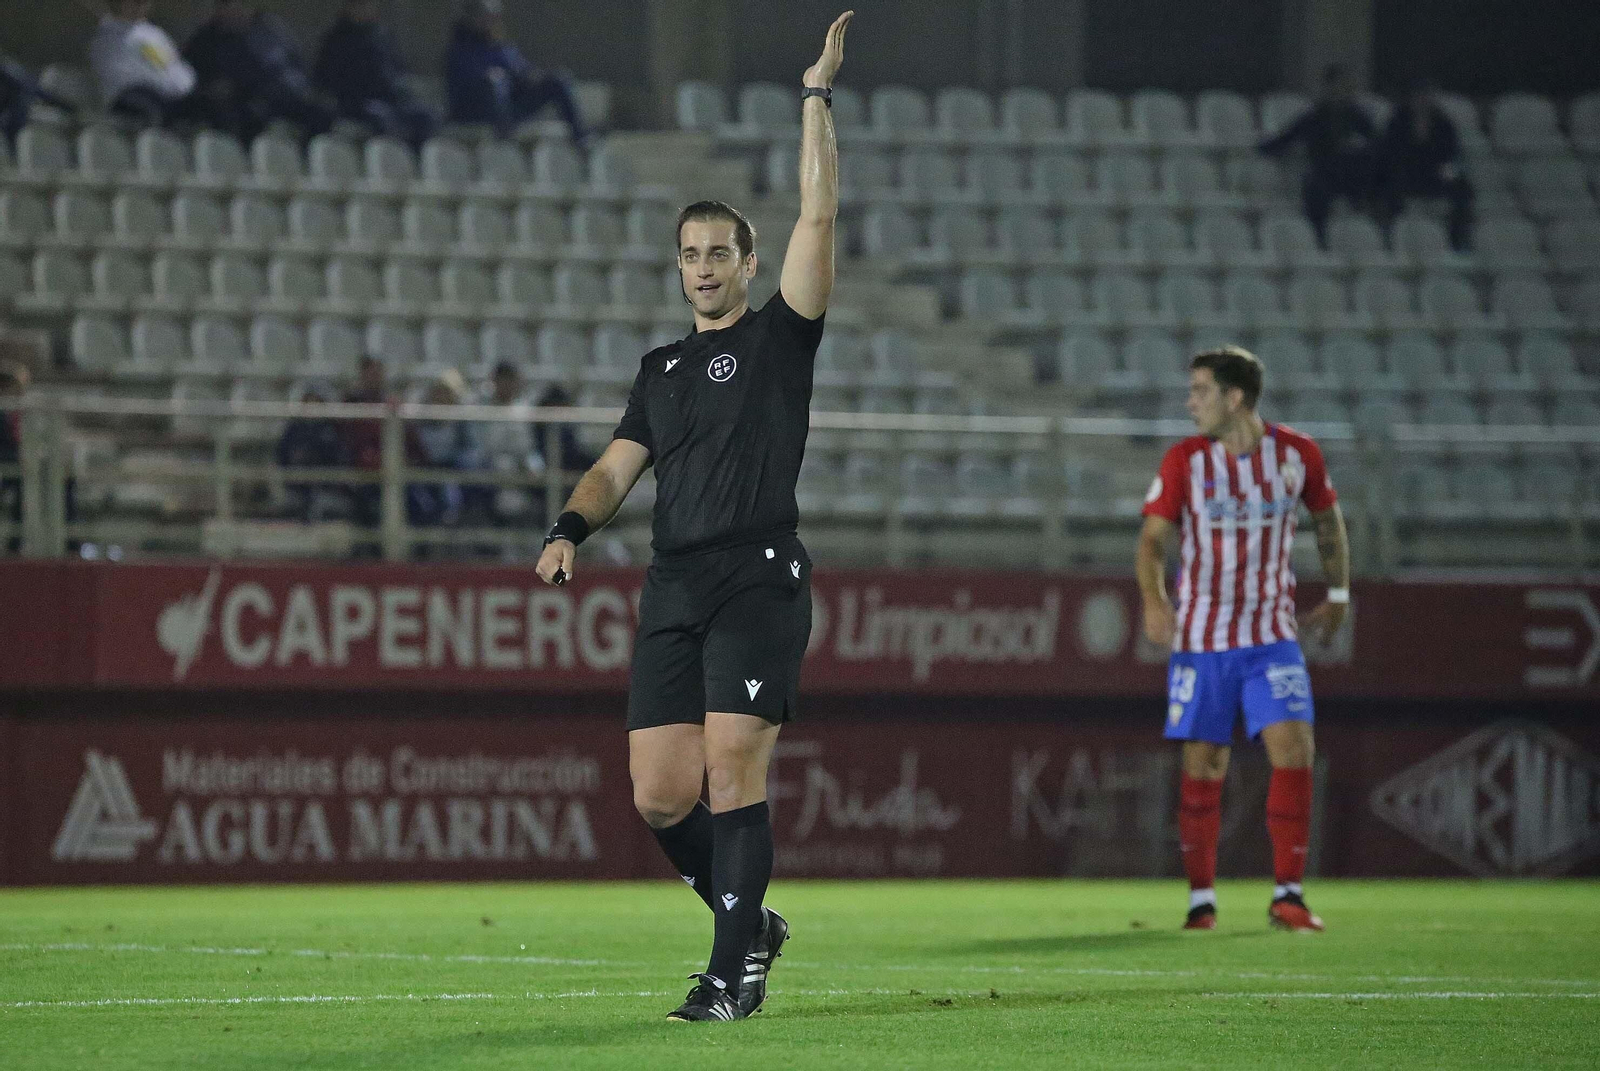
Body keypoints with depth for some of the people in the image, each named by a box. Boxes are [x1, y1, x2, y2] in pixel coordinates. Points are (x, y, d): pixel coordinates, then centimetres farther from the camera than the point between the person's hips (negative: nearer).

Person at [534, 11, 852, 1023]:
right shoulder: (662, 368, 21)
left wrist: (818, 101, -5)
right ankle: (750, 921, 20)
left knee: (733, 771, -13)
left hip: (761, 577, -5)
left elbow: (818, 217, -3)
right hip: (673, 588, 5)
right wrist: (572, 526, -1)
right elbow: (618, 466, 19)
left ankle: (735, 969, -7)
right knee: (660, 794, -1)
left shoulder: (780, 335, 6)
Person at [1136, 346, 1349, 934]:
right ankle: (1201, 897, 12)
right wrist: (1153, 599, -25)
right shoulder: (1184, 460, -4)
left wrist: (1337, 596, 19)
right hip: (1200, 638, 0)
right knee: (1202, 768, 1)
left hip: (1272, 637, 0)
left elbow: (1328, 520, 16)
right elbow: (1153, 538, -7)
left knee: (1293, 751, -13)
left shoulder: (1297, 454, -1)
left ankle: (1288, 895, -6)